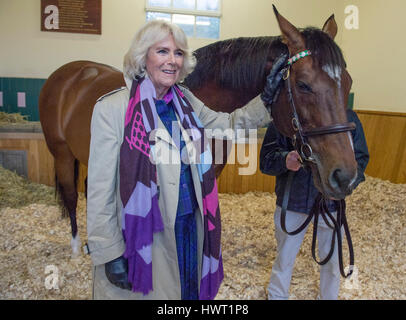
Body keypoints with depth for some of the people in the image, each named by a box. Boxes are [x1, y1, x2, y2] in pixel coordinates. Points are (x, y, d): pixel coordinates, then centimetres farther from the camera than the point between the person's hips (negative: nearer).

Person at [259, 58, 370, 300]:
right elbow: (266, 160, -12)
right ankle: (277, 295, 45)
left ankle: (329, 296, 50)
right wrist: (285, 160, -34)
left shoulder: (348, 117, -6)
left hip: (332, 204, 2)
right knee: (284, 259, 18)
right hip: (292, 202, -1)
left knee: (332, 261, 21)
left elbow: (361, 158, -1)